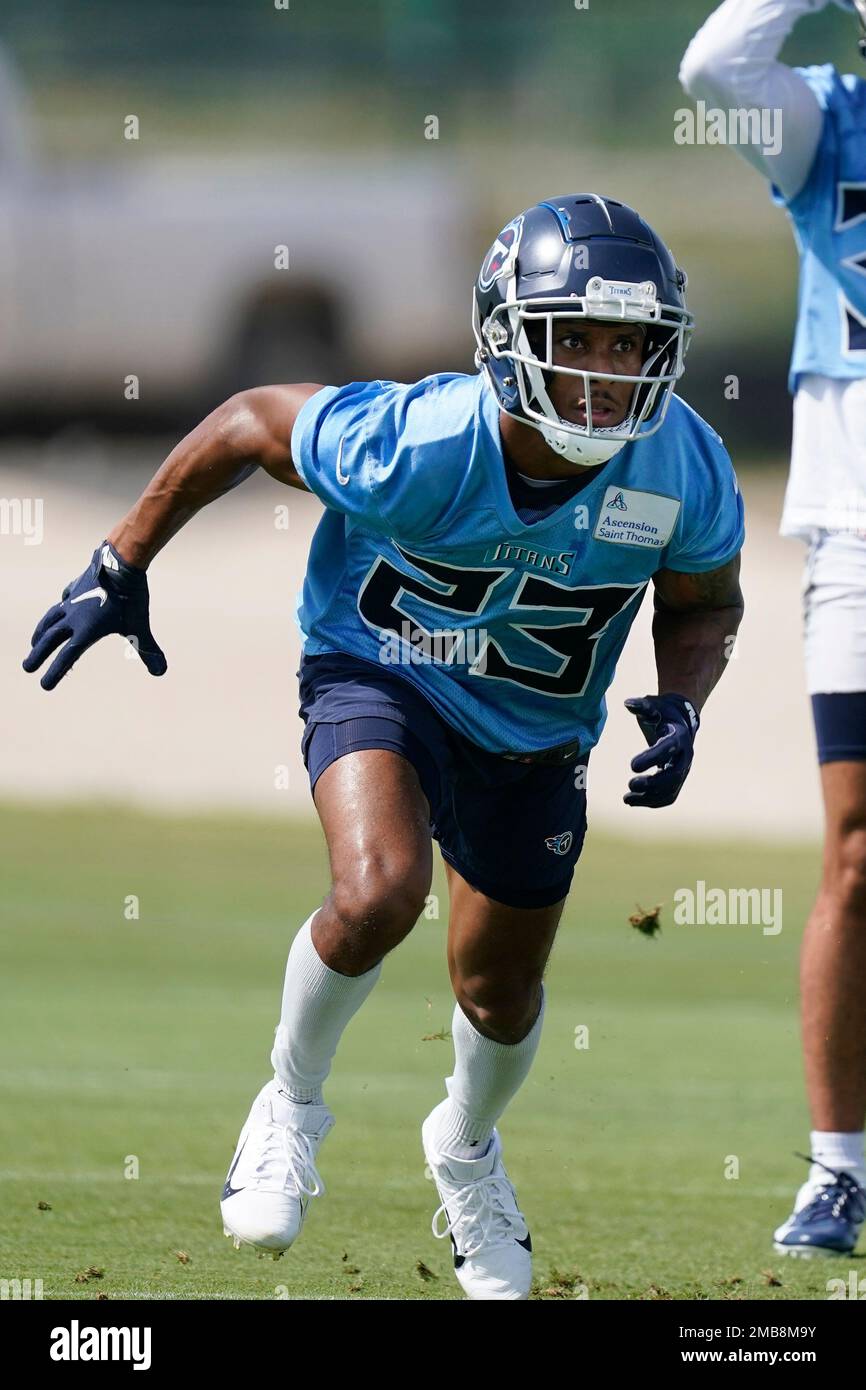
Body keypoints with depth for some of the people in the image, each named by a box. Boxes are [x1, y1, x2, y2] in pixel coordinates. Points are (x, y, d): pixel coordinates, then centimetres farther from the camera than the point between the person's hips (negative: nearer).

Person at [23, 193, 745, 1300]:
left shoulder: (684, 473, -24)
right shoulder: (418, 447, -34)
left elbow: (704, 603, -2)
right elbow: (250, 422, -16)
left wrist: (680, 704, -23)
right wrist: (122, 565, -8)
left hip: (537, 730, 4)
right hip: (379, 669, -4)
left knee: (501, 992, 16)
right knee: (379, 892, -31)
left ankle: (466, 1146, 53)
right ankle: (292, 1104, 0)